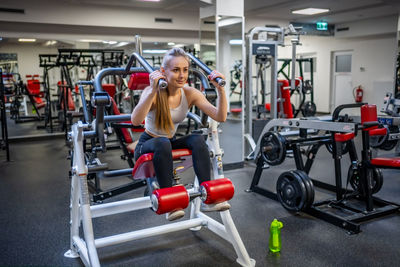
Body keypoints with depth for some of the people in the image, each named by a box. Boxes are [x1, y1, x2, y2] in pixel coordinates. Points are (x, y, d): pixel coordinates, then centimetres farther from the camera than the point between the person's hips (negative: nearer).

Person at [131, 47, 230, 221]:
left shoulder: (190, 93, -10)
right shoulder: (153, 93, -22)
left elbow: (220, 117, -20)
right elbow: (135, 120, -43)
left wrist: (220, 89, -31)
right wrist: (153, 90, -53)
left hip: (170, 144, 4)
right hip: (147, 145, -4)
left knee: (198, 139, -24)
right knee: (163, 143, -37)